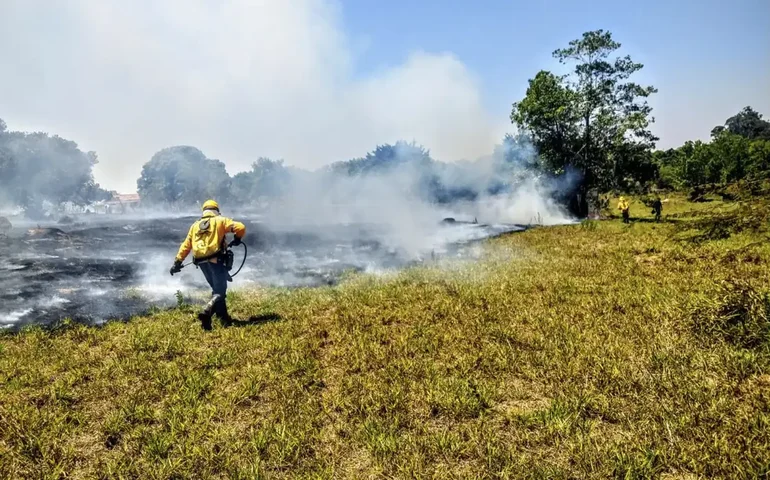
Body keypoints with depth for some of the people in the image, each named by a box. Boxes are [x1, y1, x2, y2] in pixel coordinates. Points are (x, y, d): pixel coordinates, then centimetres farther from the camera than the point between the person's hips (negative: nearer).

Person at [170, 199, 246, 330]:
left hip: (201, 262, 6)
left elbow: (186, 245, 17)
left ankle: (224, 318, 21)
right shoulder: (220, 220, 5)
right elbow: (240, 227, -5)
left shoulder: (195, 225, 20)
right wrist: (237, 239, 13)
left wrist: (178, 262, 19)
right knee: (219, 291, -5)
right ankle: (206, 312, -28)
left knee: (216, 289, 19)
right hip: (215, 260, -6)